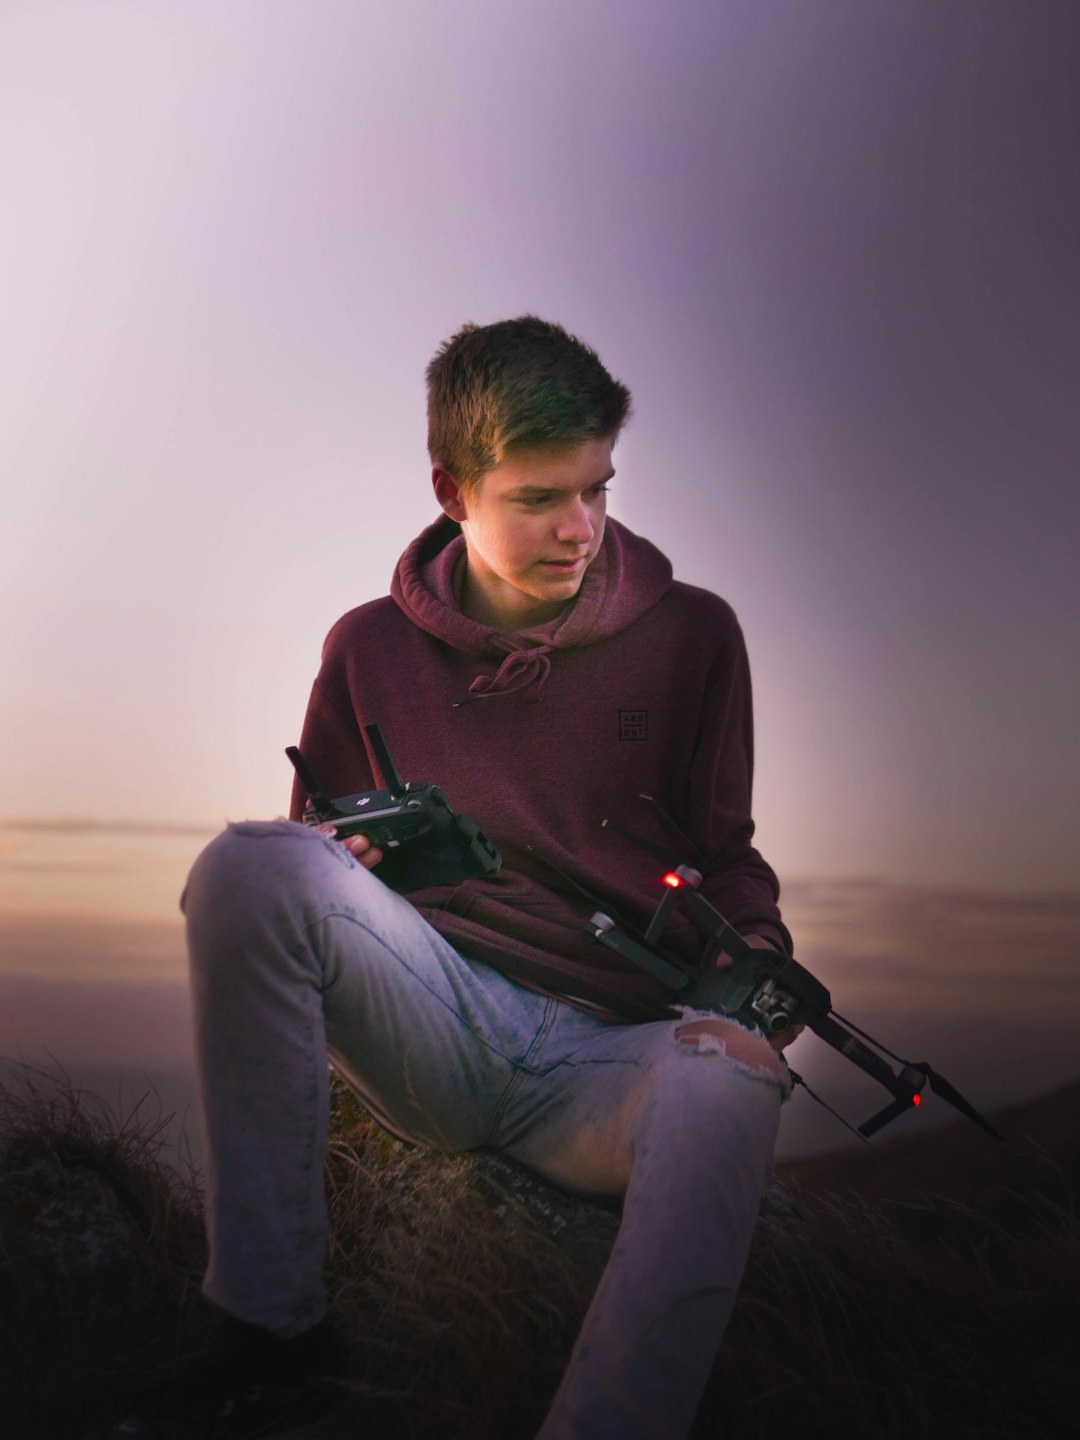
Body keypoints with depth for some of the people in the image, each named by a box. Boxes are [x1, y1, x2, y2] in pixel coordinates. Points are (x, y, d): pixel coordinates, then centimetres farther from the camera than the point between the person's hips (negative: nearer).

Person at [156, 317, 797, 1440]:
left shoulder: (690, 634, 8)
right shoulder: (374, 648, 10)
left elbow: (723, 850, 13)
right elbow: (314, 838, 18)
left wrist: (755, 952, -9)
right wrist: (332, 862, -7)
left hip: (612, 1056, -1)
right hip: (430, 1025, 1)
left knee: (733, 1082, -38)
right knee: (247, 863, -27)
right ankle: (268, 1317, -21)